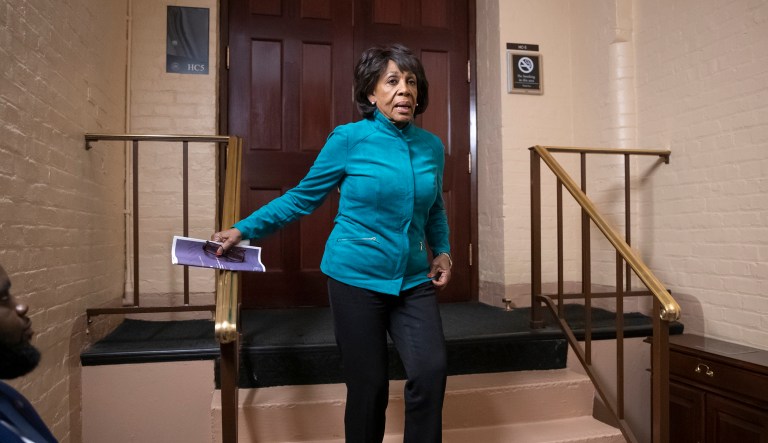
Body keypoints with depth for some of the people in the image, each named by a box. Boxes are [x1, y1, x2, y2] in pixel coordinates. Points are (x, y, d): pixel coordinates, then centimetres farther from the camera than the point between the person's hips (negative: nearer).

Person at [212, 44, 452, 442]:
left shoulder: (432, 146, 5)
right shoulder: (349, 139, -7)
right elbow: (301, 198, -1)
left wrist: (442, 252, 8)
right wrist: (243, 230, -4)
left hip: (414, 281, 4)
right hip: (356, 278, -3)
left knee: (430, 372, -10)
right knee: (368, 386, 5)